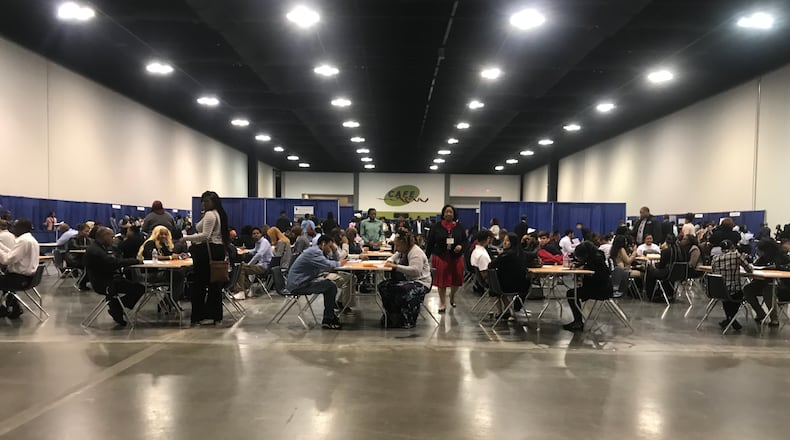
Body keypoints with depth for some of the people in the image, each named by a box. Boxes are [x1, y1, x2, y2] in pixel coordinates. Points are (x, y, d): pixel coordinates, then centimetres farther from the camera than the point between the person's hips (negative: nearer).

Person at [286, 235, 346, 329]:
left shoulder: (317, 251, 16)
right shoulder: (314, 252, -17)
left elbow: (332, 261, 23)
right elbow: (327, 265, -29)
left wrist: (334, 250, 7)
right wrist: (339, 263, -11)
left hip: (303, 281, 11)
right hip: (298, 285, -11)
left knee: (329, 284, 15)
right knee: (331, 286, -16)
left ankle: (330, 315, 19)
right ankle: (327, 321, -8)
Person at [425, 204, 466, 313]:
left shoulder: (459, 227, 3)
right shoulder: (436, 227, -1)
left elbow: (465, 240, 7)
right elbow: (430, 243, 0)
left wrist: (461, 246, -15)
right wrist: (426, 257, -3)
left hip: (456, 257, 2)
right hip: (441, 257, -2)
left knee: (456, 280, 5)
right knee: (442, 280, 3)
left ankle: (452, 296, 38)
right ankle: (442, 304, 17)